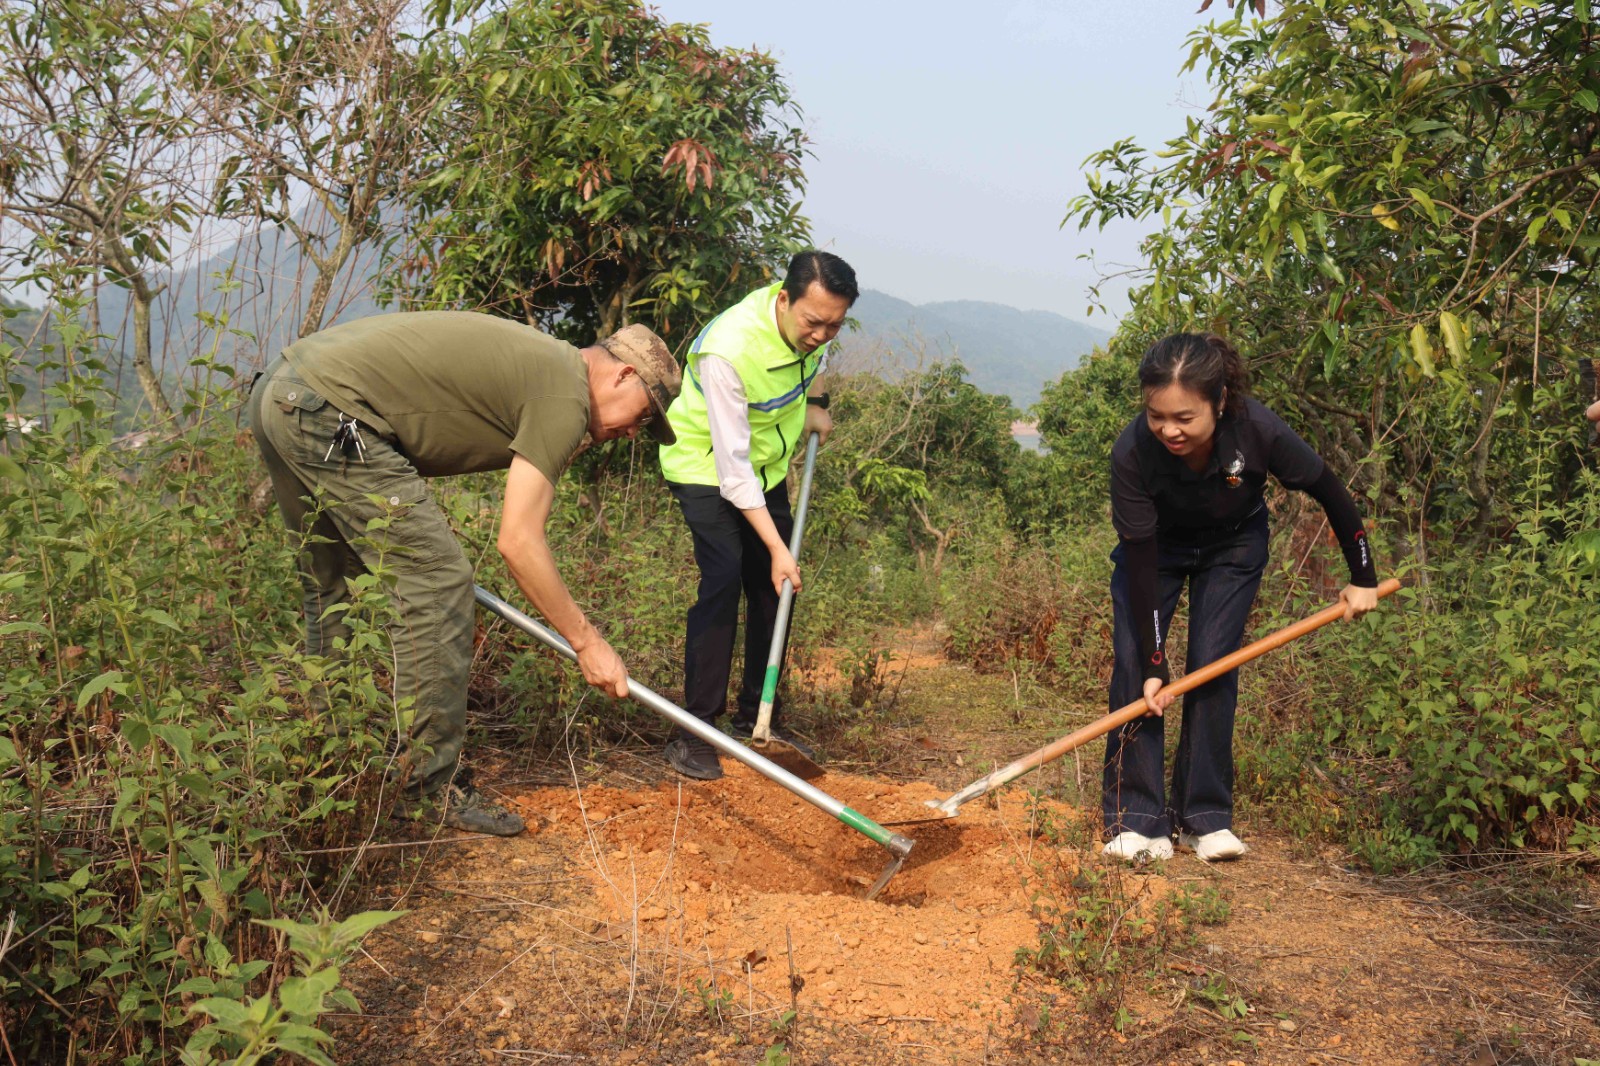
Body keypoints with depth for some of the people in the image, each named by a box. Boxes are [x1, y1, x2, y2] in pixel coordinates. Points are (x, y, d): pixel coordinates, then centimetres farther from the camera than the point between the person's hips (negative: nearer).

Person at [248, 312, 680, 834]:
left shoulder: (536, 359, 20)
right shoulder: (565, 394, -8)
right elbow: (518, 541, -13)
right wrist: (587, 641, -5)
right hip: (332, 410, -11)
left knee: (331, 590, 21)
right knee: (439, 582, -7)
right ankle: (431, 785, 0)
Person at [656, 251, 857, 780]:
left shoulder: (811, 324, -15)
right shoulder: (728, 349, -36)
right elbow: (733, 467, -33)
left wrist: (815, 404, 0)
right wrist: (776, 547, -33)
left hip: (769, 462, 7)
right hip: (707, 464, -7)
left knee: (773, 587, 5)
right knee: (724, 578, -21)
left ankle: (759, 718, 18)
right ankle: (695, 731, -15)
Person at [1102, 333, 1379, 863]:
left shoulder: (1259, 431, -36)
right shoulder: (1133, 453, -36)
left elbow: (1332, 495, -17)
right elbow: (1141, 565, -28)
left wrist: (1363, 578, -7)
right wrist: (1155, 665, -26)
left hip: (1233, 549, 0)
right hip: (1156, 547, 0)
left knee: (1213, 666, -11)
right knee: (1133, 666, -12)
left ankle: (1205, 818, 1)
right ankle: (1136, 820, -5)